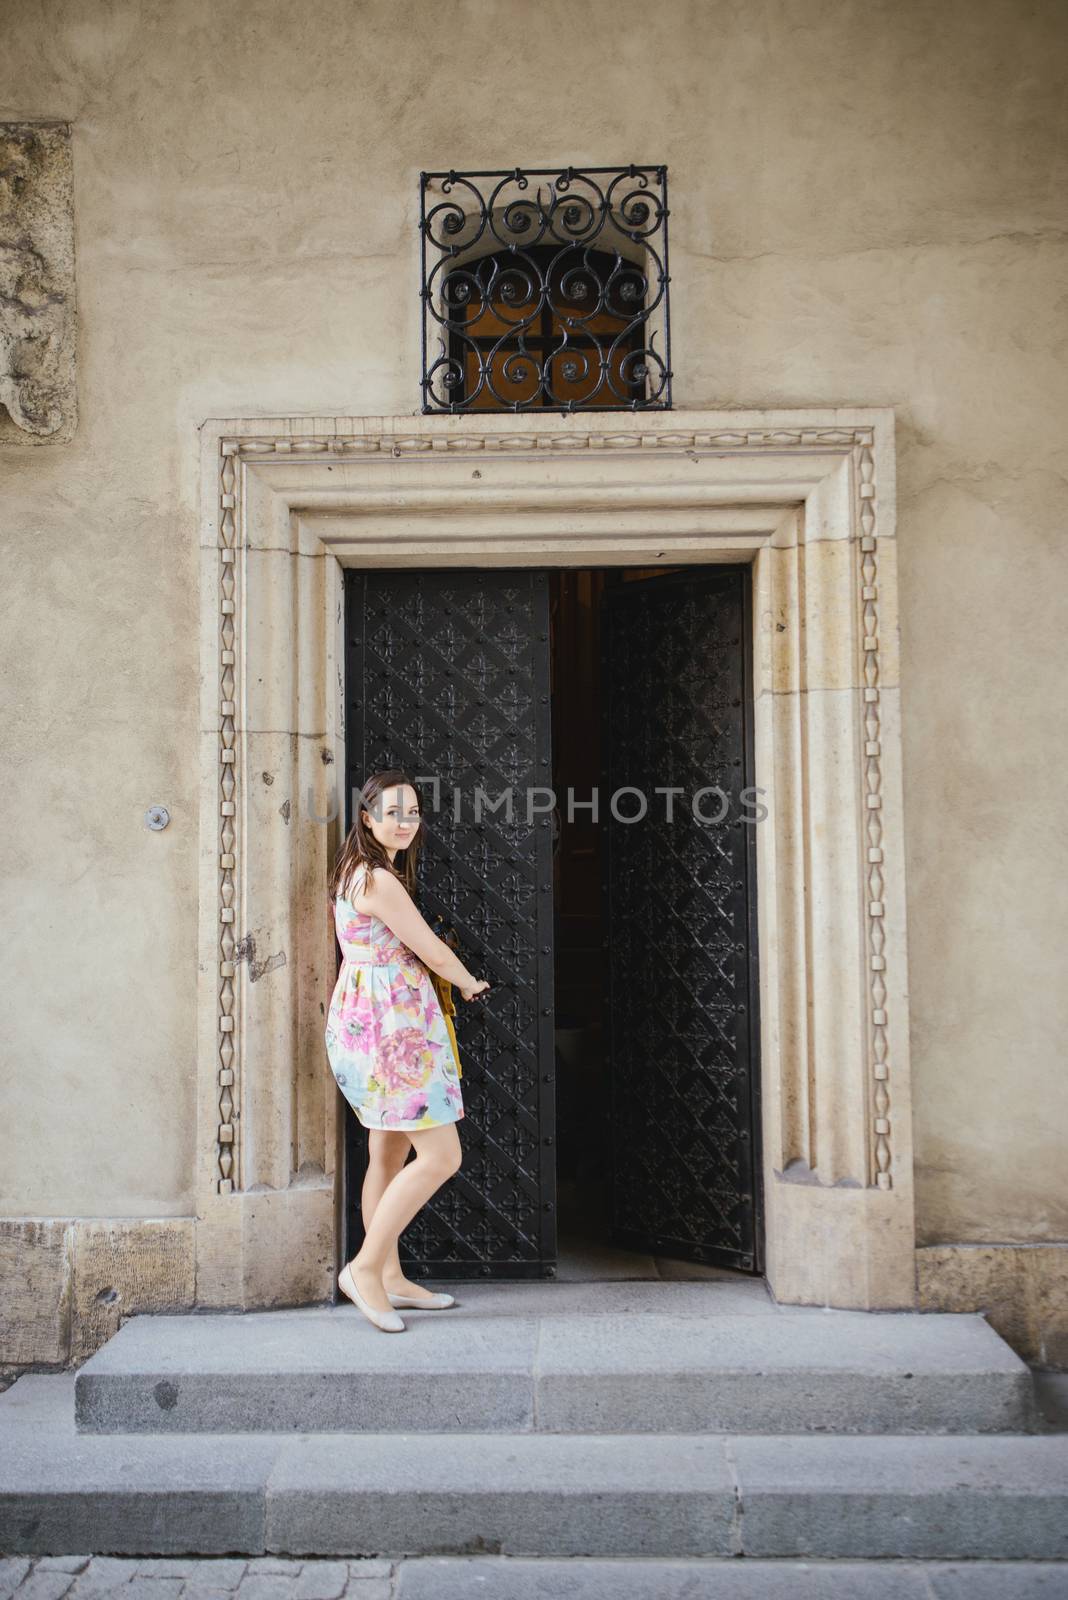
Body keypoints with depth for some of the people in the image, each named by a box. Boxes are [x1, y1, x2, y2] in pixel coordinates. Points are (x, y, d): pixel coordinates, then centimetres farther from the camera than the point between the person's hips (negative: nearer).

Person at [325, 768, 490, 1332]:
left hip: (375, 1025, 11)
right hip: (389, 1028, -11)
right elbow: (434, 953, -11)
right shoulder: (380, 879, -17)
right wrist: (471, 984, 8)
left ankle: (390, 1276, 21)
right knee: (441, 1156, -9)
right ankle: (365, 1267, -2)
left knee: (389, 1155, 13)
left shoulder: (357, 872, 15)